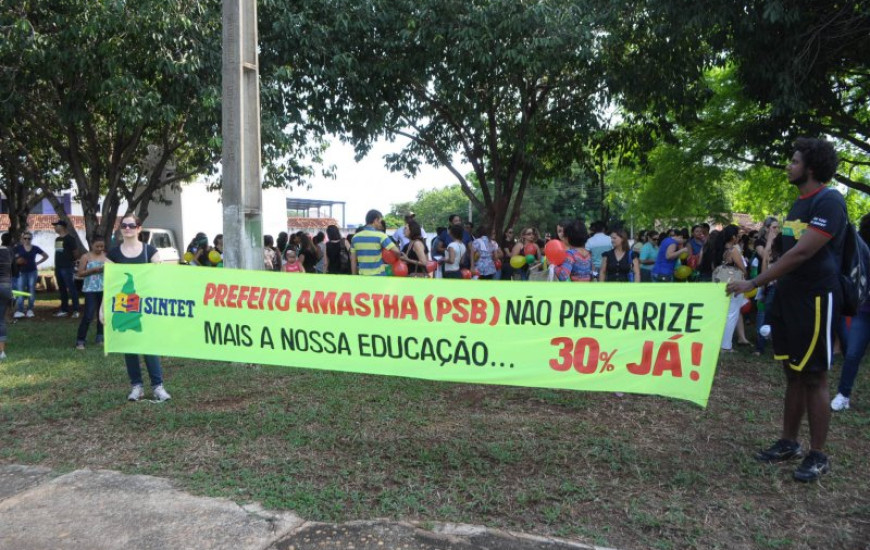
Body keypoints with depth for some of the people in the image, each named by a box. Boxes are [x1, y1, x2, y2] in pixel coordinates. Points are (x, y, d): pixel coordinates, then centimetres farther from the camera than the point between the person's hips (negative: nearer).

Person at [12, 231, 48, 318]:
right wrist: (18, 261, -15)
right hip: (22, 272, -1)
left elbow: (46, 256, 12)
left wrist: (37, 262, 4)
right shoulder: (18, 248, 1)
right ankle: (19, 310, -12)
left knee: (31, 291, 3)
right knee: (20, 291, -8)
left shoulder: (35, 248, 4)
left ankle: (30, 310, 11)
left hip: (32, 272, 1)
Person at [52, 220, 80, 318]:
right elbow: (57, 253, 21)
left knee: (71, 288, -9)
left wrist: (72, 260, 5)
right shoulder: (57, 239, 15)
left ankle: (76, 310, -8)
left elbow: (76, 251, -8)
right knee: (62, 289, 11)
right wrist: (56, 267, 17)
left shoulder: (69, 239, -8)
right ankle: (64, 310, 17)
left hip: (67, 267, -8)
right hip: (58, 267, 8)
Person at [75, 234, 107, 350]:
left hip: (104, 289, 4)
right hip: (90, 289, -4)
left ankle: (99, 337, 20)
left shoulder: (106, 256, 9)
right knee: (88, 315, -8)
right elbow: (80, 273, -5)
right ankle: (80, 340, -1)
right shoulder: (86, 256, -1)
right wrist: (93, 270, -16)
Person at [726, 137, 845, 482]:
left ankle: (818, 456, 10)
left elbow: (802, 252, -23)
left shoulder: (829, 202, -14)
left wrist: (754, 283, -23)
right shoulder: (800, 203, 14)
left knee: (813, 377, -1)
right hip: (789, 297, 8)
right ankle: (788, 443, 24)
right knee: (793, 374, 14)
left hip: (815, 298, -8)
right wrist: (774, 289, 13)